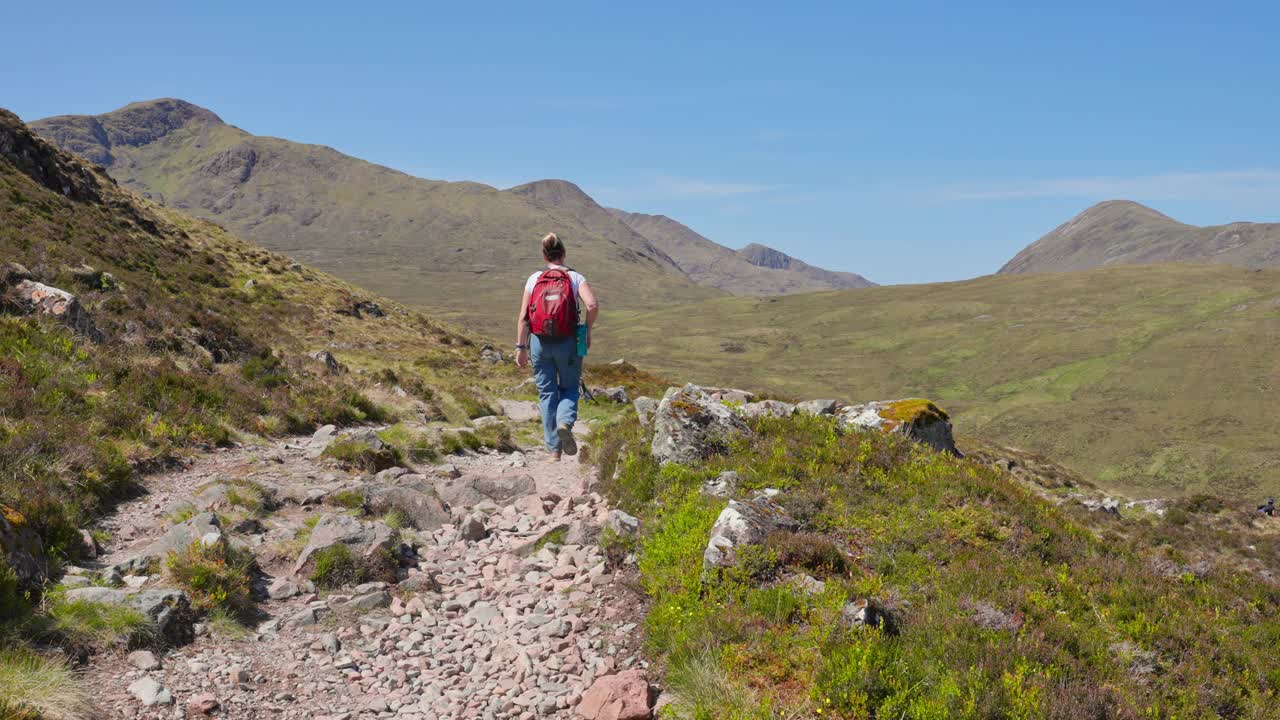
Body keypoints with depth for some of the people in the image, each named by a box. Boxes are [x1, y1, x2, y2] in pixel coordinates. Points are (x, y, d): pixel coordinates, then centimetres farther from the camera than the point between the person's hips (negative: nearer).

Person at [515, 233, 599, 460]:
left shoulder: (534, 279, 3)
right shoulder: (575, 277, 0)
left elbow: (523, 317, -1)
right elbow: (593, 305, -16)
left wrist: (521, 347, 4)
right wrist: (587, 330, 0)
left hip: (540, 342, 1)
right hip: (568, 341, -1)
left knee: (547, 393, 11)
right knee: (569, 388, 17)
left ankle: (554, 450, 12)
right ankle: (565, 422, -14)